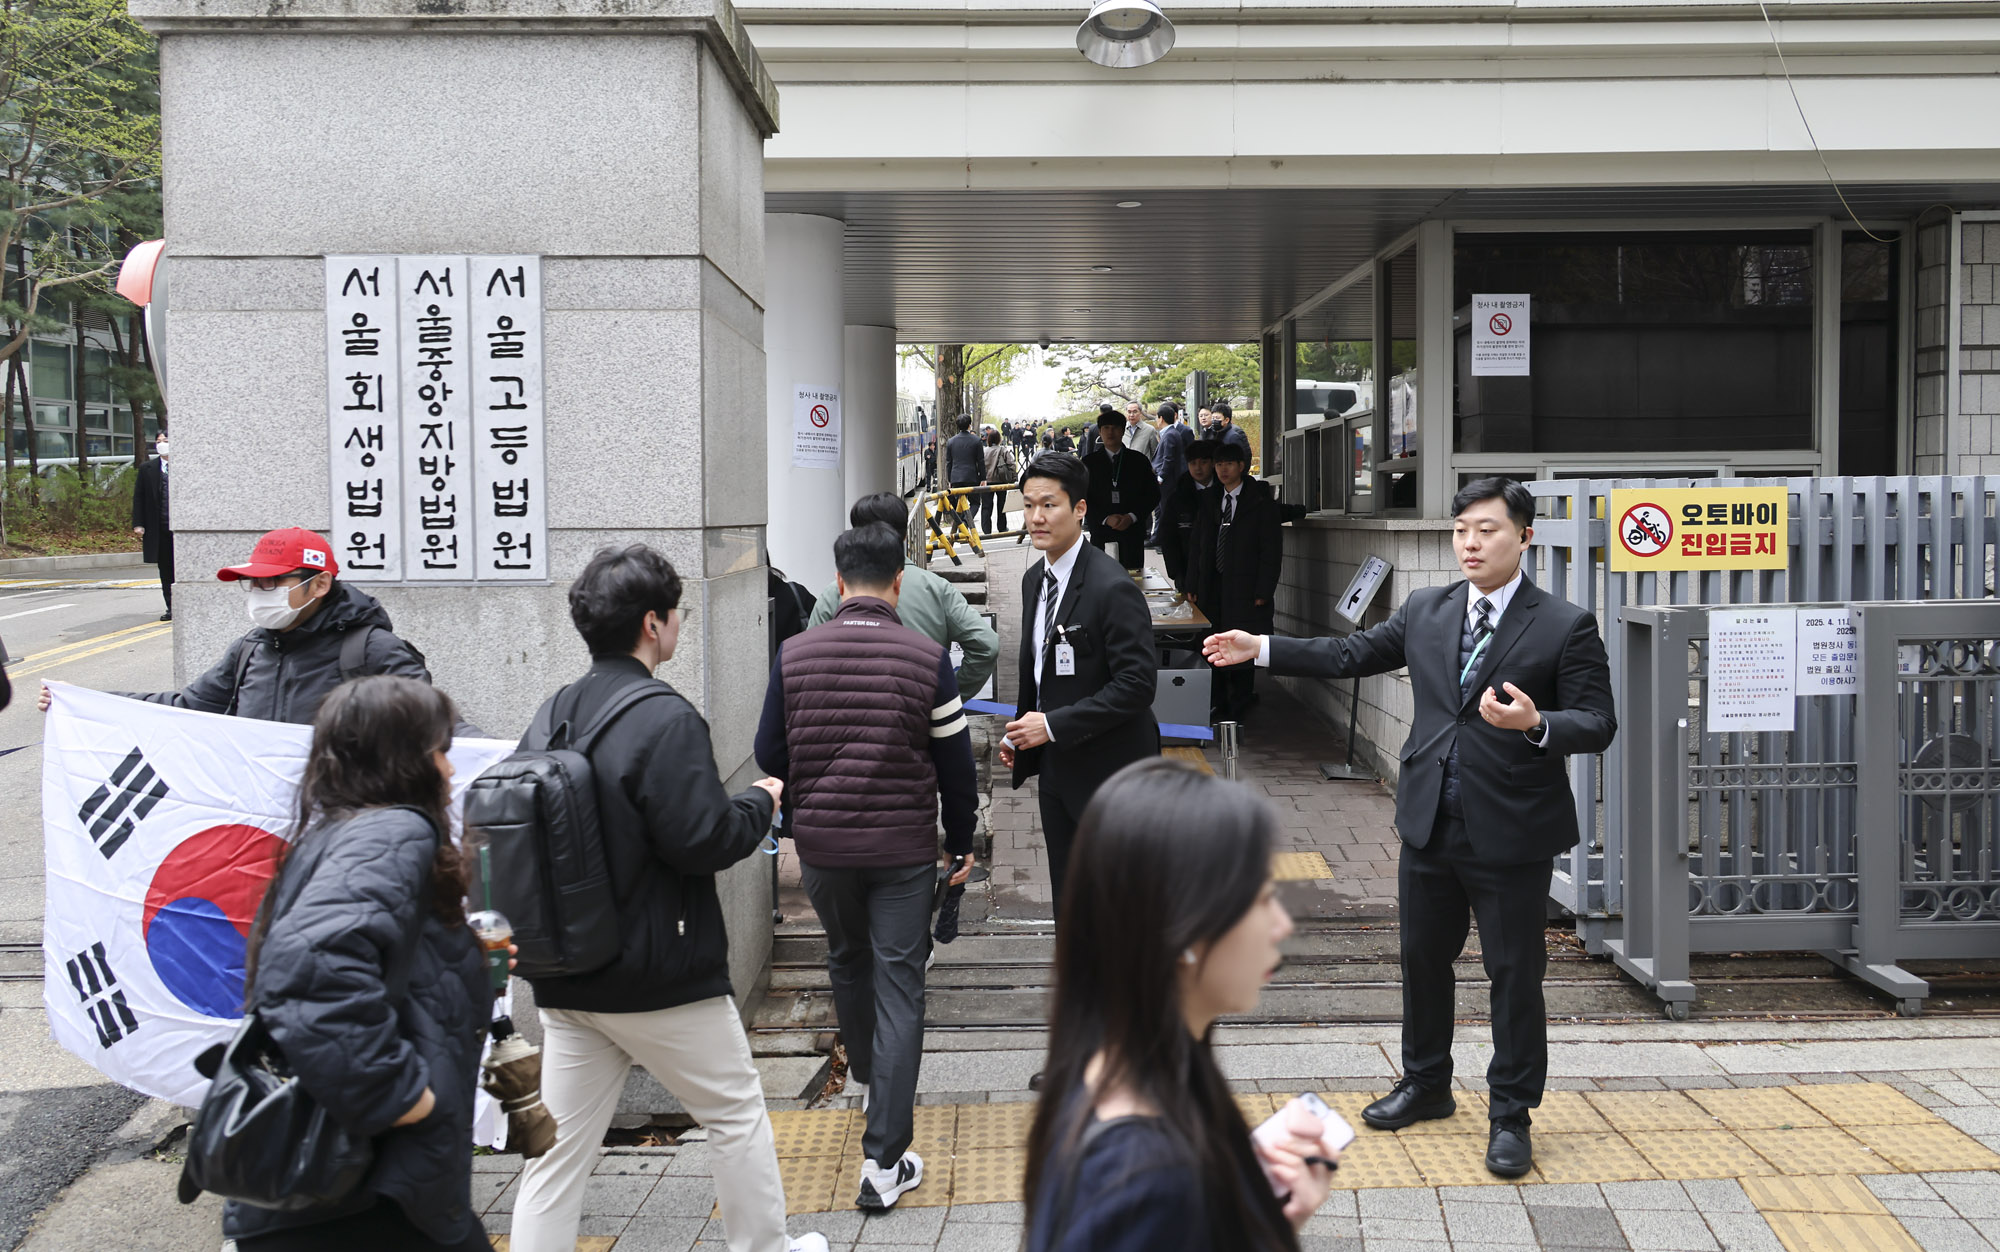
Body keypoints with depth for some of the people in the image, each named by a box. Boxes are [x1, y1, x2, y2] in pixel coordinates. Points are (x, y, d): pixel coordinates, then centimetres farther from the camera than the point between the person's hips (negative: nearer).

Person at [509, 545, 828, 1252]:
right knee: (737, 1111, 15)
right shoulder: (664, 718, -19)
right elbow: (701, 840, -22)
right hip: (660, 978, -6)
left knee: (559, 1147, 11)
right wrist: (760, 803, -3)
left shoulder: (551, 717, 5)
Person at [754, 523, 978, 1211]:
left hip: (821, 844, 3)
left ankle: (866, 1073, 49)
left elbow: (770, 755, 3)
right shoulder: (927, 657, -8)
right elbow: (955, 763, -2)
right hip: (903, 846, -2)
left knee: (847, 960, 26)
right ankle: (884, 1161, -1)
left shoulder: (794, 654, -4)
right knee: (898, 987, 1)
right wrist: (962, 841, 11)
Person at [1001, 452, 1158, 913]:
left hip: (1106, 771, -8)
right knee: (1067, 898, 18)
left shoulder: (1113, 588, -21)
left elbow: (1136, 684, -24)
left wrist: (1054, 725, -23)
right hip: (1056, 767, 8)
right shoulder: (1034, 579, 7)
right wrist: (1021, 733, 9)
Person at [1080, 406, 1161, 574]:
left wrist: (1132, 517, -7)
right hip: (1101, 533, -1)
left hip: (1132, 532, 1)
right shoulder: (1089, 462, 6)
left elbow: (1153, 494, 8)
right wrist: (1106, 519, -11)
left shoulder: (1139, 461, 9)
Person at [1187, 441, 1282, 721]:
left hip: (1245, 590, -4)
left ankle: (1237, 712, 6)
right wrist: (1192, 585, 7)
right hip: (1212, 589, 4)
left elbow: (1272, 550, -5)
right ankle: (1218, 707, 11)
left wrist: (1263, 591, -12)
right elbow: (1195, 545, 15)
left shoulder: (1260, 502, -1)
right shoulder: (1209, 501, 13)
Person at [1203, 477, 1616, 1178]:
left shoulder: (1565, 627, -8)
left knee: (1515, 975, 5)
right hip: (1430, 824, 5)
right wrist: (1260, 648, 11)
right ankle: (1425, 1085, 37)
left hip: (1512, 833, -5)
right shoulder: (1425, 612, 6)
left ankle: (1511, 1117, 20)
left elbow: (1597, 723, -11)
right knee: (1423, 960, 18)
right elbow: (1354, 654, 15)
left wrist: (1536, 723, -30)